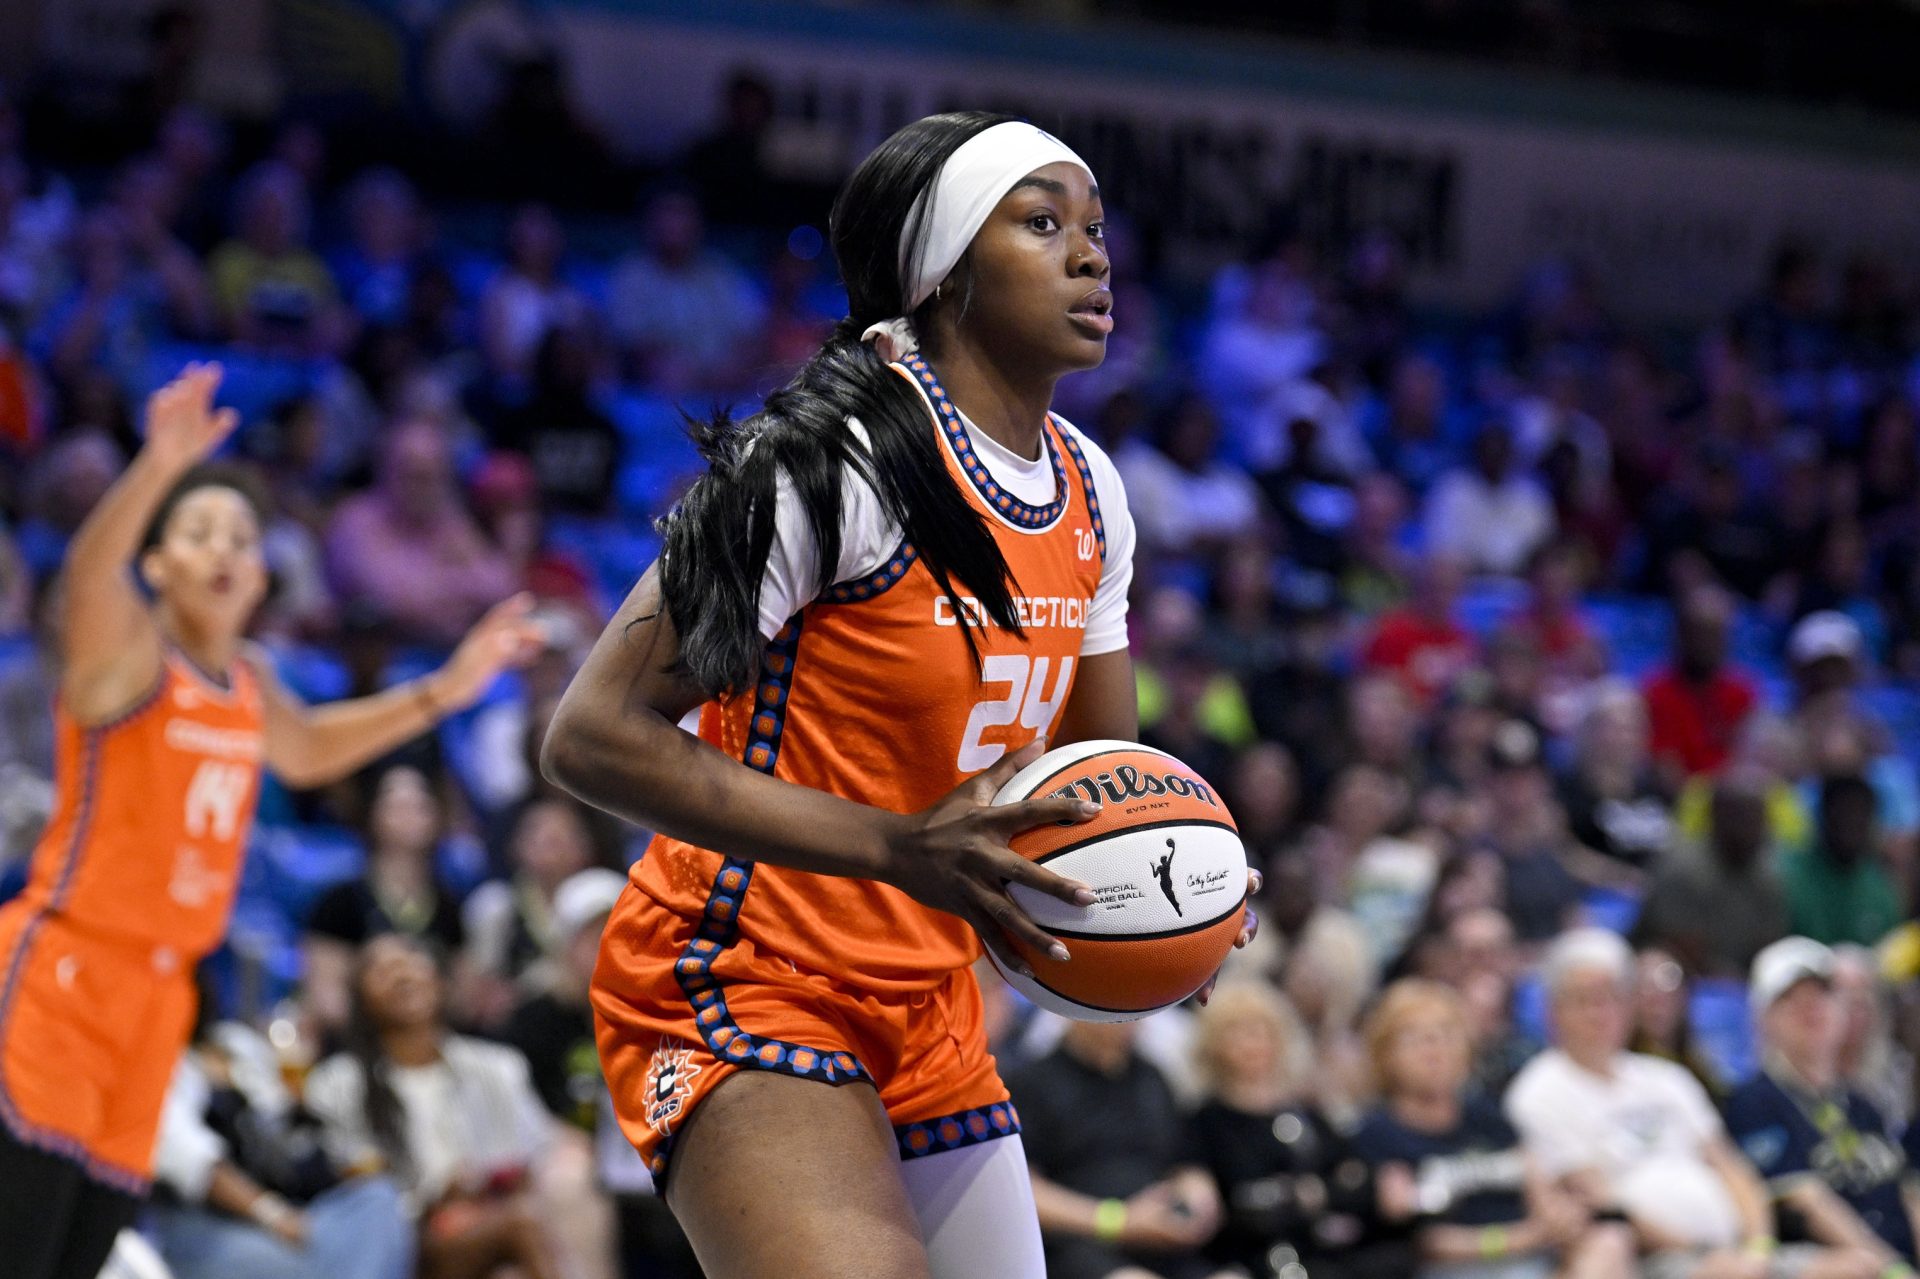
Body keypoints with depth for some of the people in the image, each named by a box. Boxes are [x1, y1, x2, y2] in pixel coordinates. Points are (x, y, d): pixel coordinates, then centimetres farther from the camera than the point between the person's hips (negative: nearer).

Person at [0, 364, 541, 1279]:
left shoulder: (248, 680, 12)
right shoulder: (127, 651, -10)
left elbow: (306, 751, 33)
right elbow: (89, 570, -33)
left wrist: (442, 692, 24)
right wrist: (161, 467, -50)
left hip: (156, 990, 7)